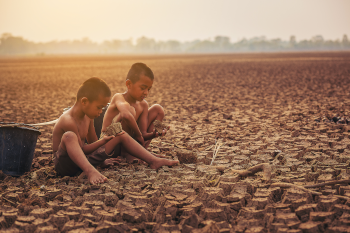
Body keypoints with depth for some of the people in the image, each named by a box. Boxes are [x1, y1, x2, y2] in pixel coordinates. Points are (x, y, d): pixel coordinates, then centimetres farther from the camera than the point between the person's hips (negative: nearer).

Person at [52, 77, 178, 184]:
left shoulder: (88, 117, 6)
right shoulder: (68, 120, -23)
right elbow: (82, 149, -18)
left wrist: (101, 159, 17)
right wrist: (103, 141, -18)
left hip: (82, 160, 9)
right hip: (64, 163, -9)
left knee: (121, 135, 6)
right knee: (69, 136, -42)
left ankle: (153, 161, 2)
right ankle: (90, 171, -54)